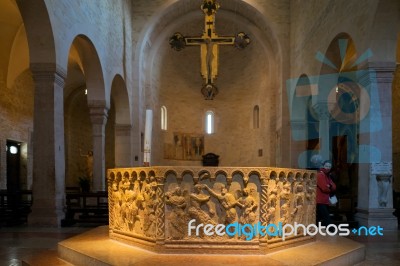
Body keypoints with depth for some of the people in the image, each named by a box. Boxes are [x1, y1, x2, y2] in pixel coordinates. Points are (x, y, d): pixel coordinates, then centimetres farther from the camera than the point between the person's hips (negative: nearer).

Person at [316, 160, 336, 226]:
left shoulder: (327, 176, 19)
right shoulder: (320, 175, -13)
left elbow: (334, 187, 11)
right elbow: (325, 188, -19)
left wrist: (330, 186, -12)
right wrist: (330, 188, 3)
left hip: (324, 201, 10)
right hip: (320, 201, -10)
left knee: (321, 219, 14)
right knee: (327, 219, -14)